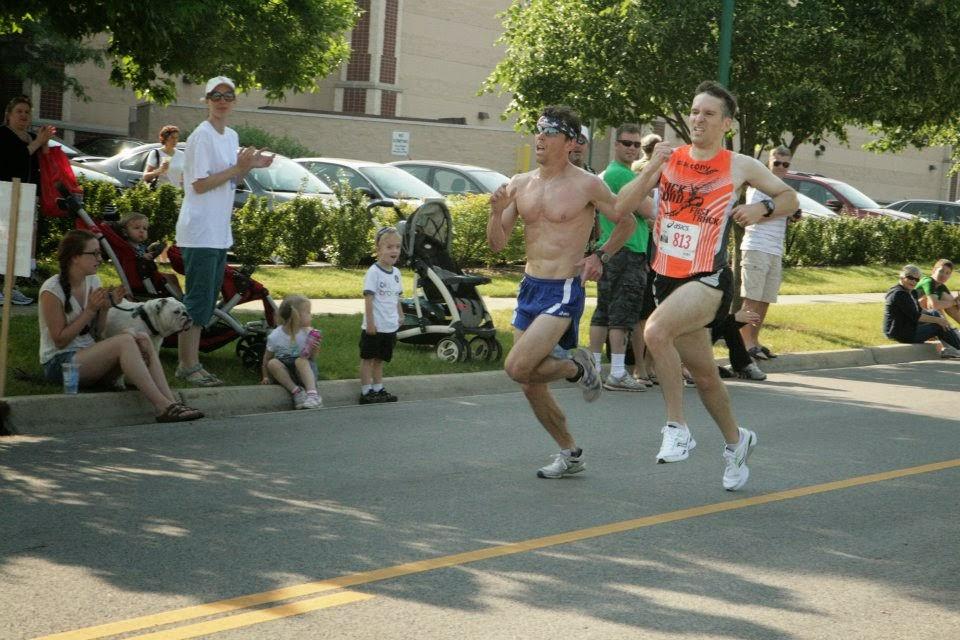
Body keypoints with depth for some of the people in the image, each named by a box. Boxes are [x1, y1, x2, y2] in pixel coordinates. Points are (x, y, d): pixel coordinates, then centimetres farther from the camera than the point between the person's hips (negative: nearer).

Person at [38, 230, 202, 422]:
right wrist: (90, 310, -17)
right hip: (58, 362, -7)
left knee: (142, 339, -19)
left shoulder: (93, 281, 9)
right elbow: (60, 340, -15)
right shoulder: (51, 290, -12)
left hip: (88, 358, 7)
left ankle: (171, 403, -33)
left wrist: (104, 308, -6)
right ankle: (164, 407, -37)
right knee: (125, 340, -30)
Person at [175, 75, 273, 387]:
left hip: (220, 233, 9)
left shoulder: (232, 136, 15)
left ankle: (189, 363, 17)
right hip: (199, 232, -9)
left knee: (206, 302, 11)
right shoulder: (202, 136, -12)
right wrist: (238, 168, -18)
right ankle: (189, 365, -5)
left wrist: (249, 167, 6)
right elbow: (200, 184, -16)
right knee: (198, 300, -8)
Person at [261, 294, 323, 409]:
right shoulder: (275, 336, -10)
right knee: (273, 363, -30)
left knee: (301, 361, -34)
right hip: (284, 373, 1)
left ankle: (312, 394, -48)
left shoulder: (307, 333, -5)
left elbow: (311, 359, 1)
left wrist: (314, 350, -20)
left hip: (304, 370, -1)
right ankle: (296, 391, -32)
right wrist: (266, 377, -2)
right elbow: (266, 358, 2)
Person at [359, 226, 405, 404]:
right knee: (368, 358, 3)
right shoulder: (373, 272, -14)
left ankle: (378, 389, 23)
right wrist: (370, 322, -19)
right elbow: (368, 298, -17)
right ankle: (366, 392, 6)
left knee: (380, 359, 16)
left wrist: (400, 317, 14)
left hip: (390, 327, 7)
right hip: (374, 327, -7)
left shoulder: (396, 272, 8)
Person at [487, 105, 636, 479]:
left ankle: (577, 367, 7)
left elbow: (628, 221, 6)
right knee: (531, 387, 9)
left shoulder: (587, 186, -8)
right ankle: (569, 454, 27)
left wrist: (601, 256, -3)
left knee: (517, 368, -21)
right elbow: (497, 244, 7)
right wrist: (496, 212, -11)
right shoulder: (519, 185, 7)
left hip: (563, 292, -6)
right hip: (528, 289, 6)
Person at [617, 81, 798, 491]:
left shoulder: (739, 167, 0)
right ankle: (736, 441, 39)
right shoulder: (668, 159, 5)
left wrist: (762, 208, -7)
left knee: (656, 331, -32)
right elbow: (620, 208, -2)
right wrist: (651, 170, -15)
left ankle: (676, 427, -21)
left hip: (708, 281, -5)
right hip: (668, 280, 5)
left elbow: (789, 198, 14)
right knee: (703, 374, 15)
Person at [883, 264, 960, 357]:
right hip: (901, 334, -11)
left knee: (935, 314, 12)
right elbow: (915, 316, -23)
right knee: (939, 326, -7)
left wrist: (938, 317, 7)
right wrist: (937, 320, -15)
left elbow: (919, 310, 19)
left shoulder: (908, 292, 11)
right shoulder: (899, 294, -22)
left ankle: (948, 348, 5)